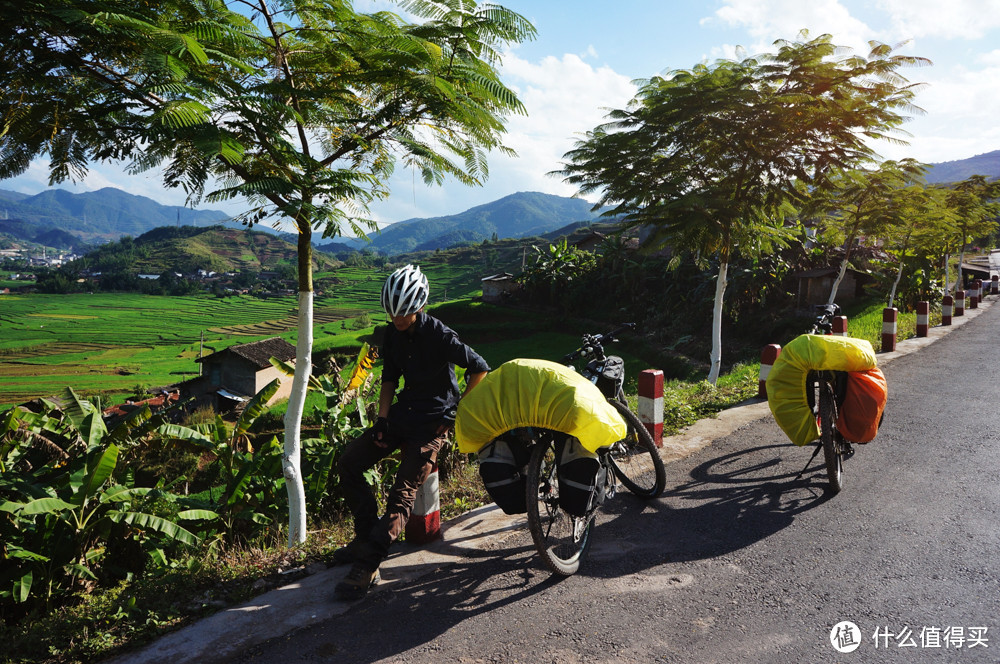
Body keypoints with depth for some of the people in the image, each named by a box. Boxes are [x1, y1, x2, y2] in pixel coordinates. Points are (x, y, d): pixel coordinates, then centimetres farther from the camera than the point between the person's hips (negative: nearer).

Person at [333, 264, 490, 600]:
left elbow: (480, 368, -13)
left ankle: (367, 567, -13)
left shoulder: (440, 336, -18)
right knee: (347, 464, -1)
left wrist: (459, 410, -9)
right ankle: (366, 536, 13)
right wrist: (382, 420, -1)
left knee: (403, 492, -15)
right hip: (402, 412, 7)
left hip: (432, 422, -7)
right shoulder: (393, 334, 2)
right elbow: (389, 380, 10)